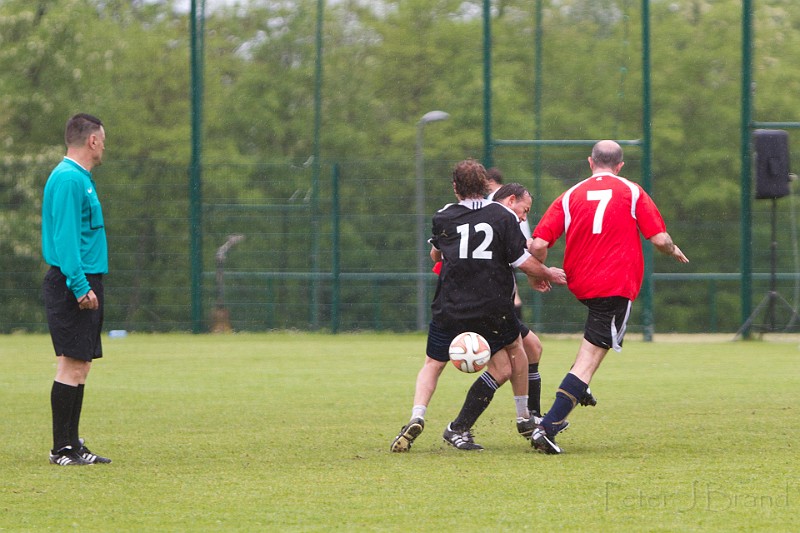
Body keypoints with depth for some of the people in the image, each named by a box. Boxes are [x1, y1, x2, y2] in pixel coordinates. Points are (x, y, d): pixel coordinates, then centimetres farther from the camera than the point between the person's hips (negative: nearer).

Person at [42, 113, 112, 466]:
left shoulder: (78, 178, 18)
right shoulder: (69, 179, -13)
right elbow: (65, 237, -20)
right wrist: (80, 286, -23)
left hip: (83, 284, 10)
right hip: (75, 284, -10)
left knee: (79, 366, 11)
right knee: (72, 366, -9)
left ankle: (72, 445, 14)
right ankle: (62, 450, -8)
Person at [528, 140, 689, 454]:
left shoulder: (571, 196, 7)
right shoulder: (632, 192, 1)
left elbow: (537, 245, -2)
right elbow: (659, 239, -3)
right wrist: (674, 251, 19)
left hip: (580, 285, 4)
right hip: (617, 285, -4)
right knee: (588, 361, -7)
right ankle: (547, 427, -17)